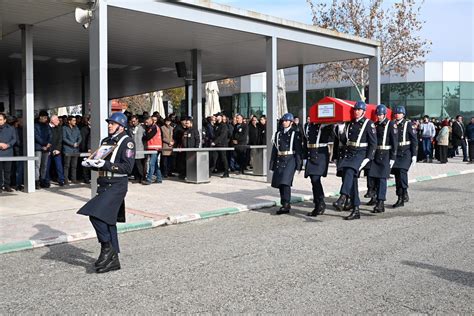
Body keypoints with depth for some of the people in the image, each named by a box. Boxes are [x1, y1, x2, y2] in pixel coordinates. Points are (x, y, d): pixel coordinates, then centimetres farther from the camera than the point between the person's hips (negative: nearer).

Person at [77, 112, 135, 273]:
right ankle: (113, 259, 20)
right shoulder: (105, 141, 16)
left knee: (96, 214, -21)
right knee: (108, 221, 11)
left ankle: (107, 247, -2)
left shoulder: (127, 141, -7)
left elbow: (127, 167, -16)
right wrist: (90, 163, 0)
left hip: (117, 186, -8)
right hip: (103, 185, 8)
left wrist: (106, 164, -22)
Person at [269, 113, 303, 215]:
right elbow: (274, 149, 15)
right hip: (279, 160, 6)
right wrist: (272, 163, 12)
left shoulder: (295, 133, 1)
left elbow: (298, 149, -3)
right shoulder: (278, 134, 15)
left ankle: (286, 204, -11)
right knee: (280, 183, 6)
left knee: (285, 181, -16)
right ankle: (286, 205, 17)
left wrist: (299, 164, -8)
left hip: (290, 159, -5)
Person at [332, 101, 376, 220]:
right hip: (348, 153, 6)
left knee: (349, 172, -31)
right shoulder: (350, 123, 15)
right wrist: (342, 156, 16)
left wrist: (368, 158, -13)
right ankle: (356, 211, 9)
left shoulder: (368, 124, -2)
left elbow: (373, 143, -5)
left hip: (361, 154, -6)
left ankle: (342, 199, -43)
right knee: (351, 179, 3)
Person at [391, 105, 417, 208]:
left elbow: (414, 140, -3)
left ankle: (404, 194, -9)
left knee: (402, 173, -17)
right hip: (396, 153, 5)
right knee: (397, 175, 6)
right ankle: (402, 197, 17)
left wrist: (414, 155, -9)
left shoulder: (408, 124, -1)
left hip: (406, 153, -5)